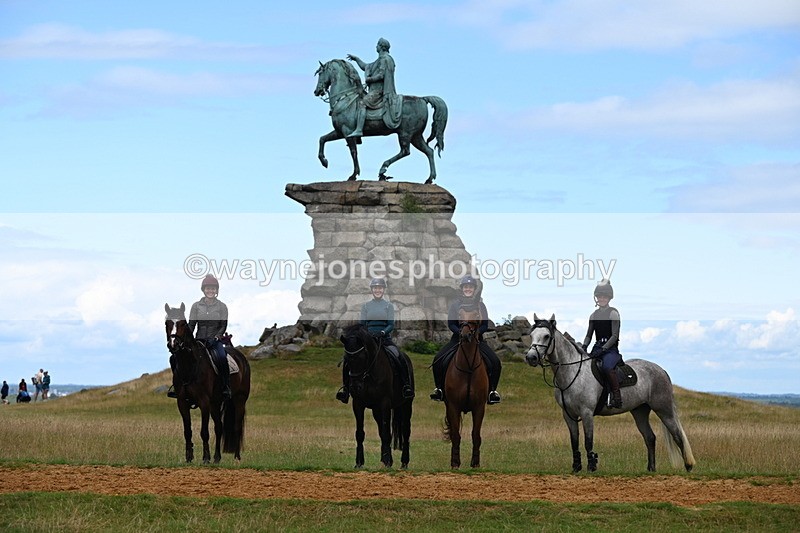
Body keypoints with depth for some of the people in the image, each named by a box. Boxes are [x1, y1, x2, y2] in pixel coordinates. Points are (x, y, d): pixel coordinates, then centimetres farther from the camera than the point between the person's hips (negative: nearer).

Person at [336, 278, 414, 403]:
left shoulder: (389, 305, 8)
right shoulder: (366, 306, 13)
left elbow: (391, 325, 0)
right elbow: (362, 325, 9)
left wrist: (383, 332, -20)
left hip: (385, 339, -2)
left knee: (399, 359, -28)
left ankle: (406, 385, -19)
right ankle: (345, 386, -10)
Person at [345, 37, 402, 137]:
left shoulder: (384, 59, -8)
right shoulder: (380, 60, 24)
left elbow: (381, 75, -19)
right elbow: (365, 67, 34)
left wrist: (369, 79, -9)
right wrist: (356, 59, 30)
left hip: (378, 90, -11)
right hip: (375, 89, 11)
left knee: (362, 103, -25)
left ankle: (359, 130, -37)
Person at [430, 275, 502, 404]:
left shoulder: (480, 305, 4)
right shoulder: (455, 304, 4)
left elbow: (485, 325, 1)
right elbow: (450, 324, -1)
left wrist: (476, 332, -19)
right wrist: (460, 332, -19)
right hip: (458, 338, 0)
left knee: (495, 362, -21)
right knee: (438, 360, -19)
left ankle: (492, 390, -8)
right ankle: (439, 389, -3)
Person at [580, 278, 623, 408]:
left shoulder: (613, 313, -3)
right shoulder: (594, 315, 16)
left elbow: (615, 336, -9)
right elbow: (589, 335, 17)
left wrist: (603, 349, -19)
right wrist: (583, 347, -4)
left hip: (611, 349, -7)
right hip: (597, 348, 7)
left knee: (607, 366, -36)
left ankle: (617, 398, -33)